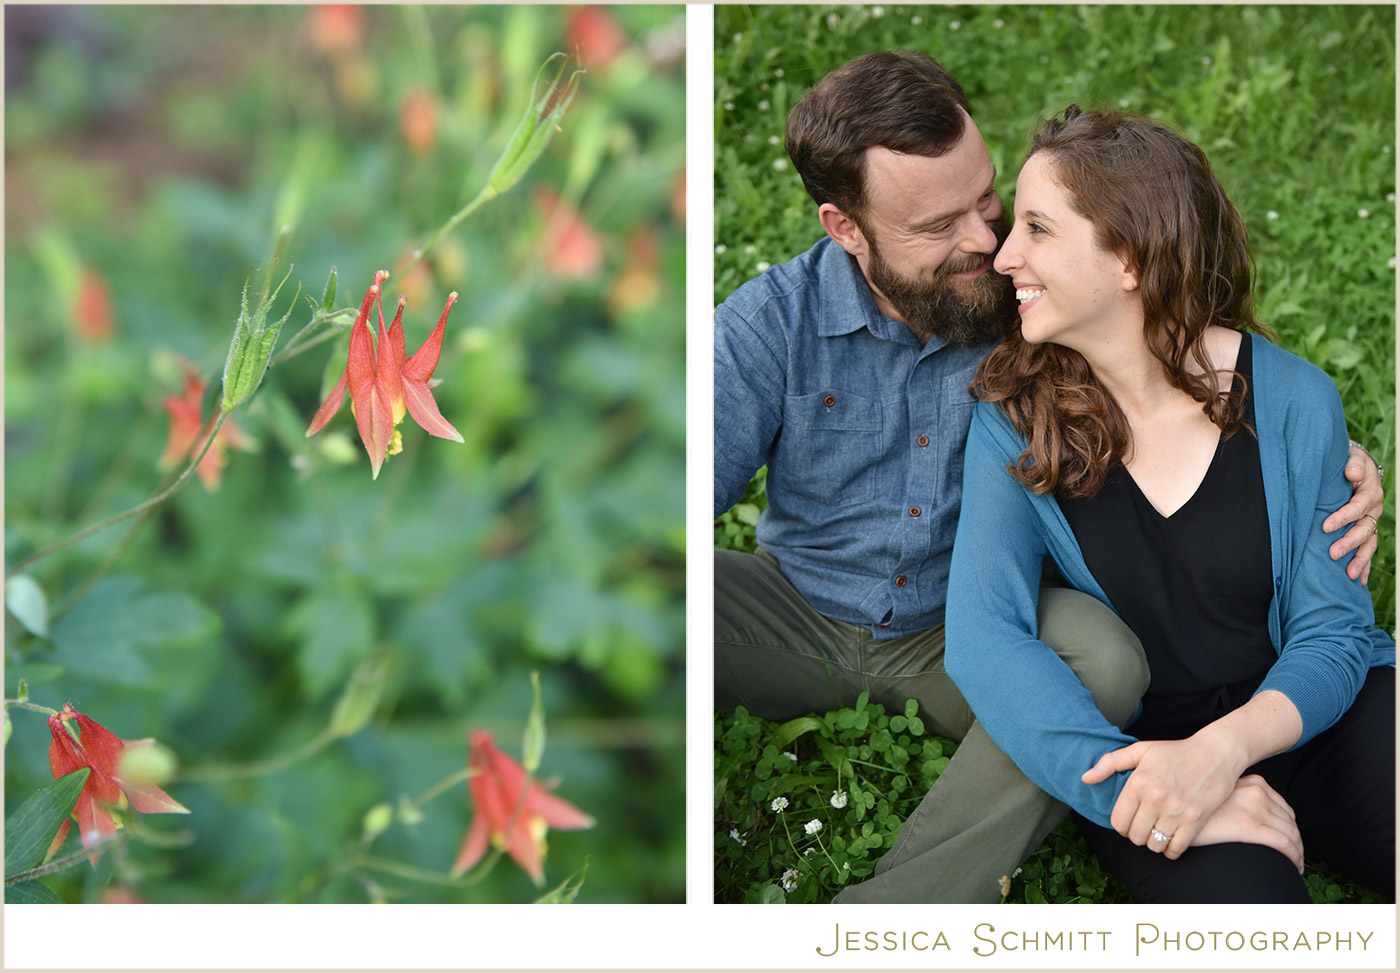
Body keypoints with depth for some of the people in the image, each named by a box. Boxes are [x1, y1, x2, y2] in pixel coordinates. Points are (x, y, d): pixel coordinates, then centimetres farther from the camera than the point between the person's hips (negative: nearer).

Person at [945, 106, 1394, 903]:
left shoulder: (1293, 400, -4)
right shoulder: (1014, 418, -3)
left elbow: (1331, 632, -3)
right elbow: (985, 632, -14)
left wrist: (1224, 748, -24)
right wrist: (1131, 786, -28)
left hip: (1302, 712, 2)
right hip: (1137, 739, -2)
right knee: (1239, 894, -33)